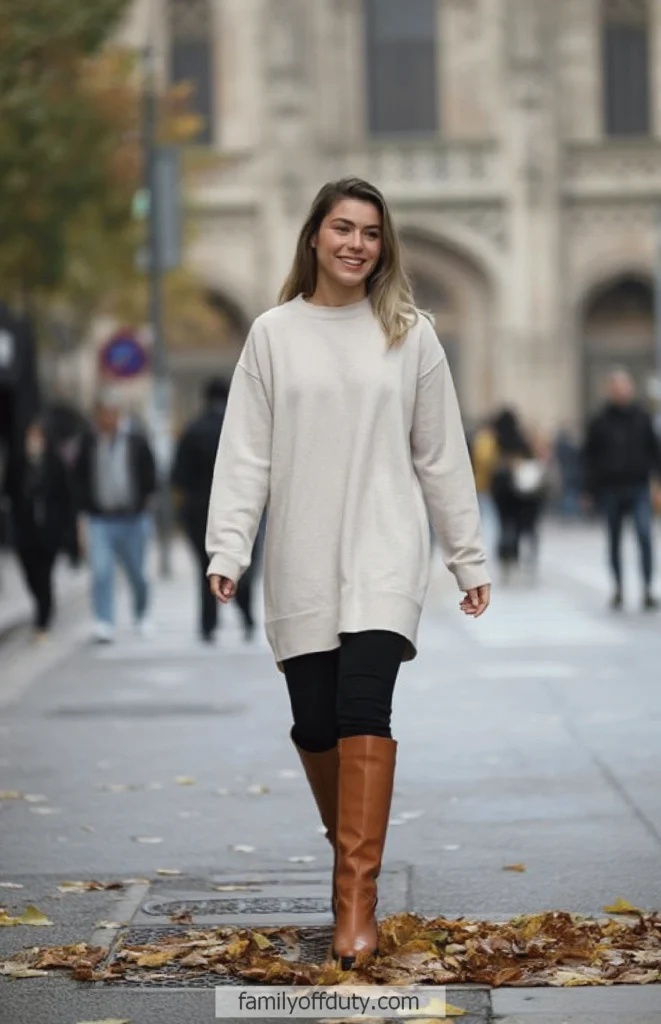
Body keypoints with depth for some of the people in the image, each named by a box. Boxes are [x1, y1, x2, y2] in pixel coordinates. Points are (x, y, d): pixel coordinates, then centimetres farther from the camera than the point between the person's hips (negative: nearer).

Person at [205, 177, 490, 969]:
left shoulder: (409, 334, 6)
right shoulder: (274, 334, 5)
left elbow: (441, 453, 8)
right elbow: (246, 451, 2)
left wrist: (467, 556, 8)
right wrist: (227, 549, -8)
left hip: (383, 554, -1)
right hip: (301, 561, 1)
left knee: (364, 709, -15)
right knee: (314, 723, 3)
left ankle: (356, 897, -16)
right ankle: (349, 847, 29)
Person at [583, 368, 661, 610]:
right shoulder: (599, 422, 2)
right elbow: (589, 456, 4)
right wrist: (592, 489, 0)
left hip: (638, 488, -1)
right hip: (610, 489, 1)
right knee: (614, 542, 9)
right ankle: (618, 589, 20)